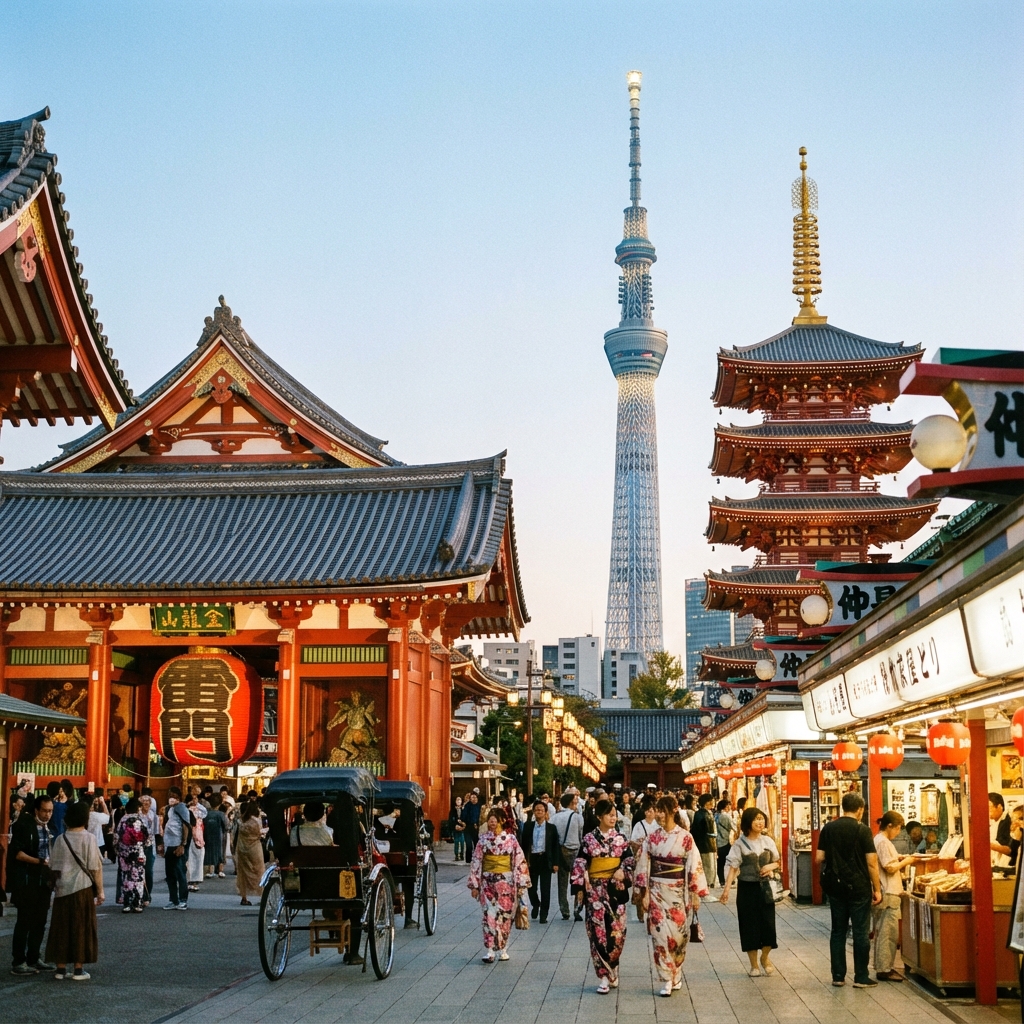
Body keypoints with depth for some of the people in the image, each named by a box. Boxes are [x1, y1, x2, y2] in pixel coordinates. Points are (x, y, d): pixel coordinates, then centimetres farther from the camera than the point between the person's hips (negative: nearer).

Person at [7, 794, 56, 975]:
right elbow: (16, 852, -16)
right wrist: (39, 861, -23)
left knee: (40, 921, 11)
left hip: (43, 881, 8)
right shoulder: (24, 826, -10)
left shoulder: (47, 828, 13)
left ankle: (33, 959, 20)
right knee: (24, 921, -4)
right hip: (26, 881, -8)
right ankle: (18, 962, 1)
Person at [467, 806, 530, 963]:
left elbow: (519, 861, -2)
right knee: (490, 915, -8)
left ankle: (502, 949, 18)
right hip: (488, 882, 0)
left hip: (507, 882, 0)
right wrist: (474, 885, 1)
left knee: (505, 915, 5)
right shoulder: (483, 839, 0)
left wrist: (520, 884, -4)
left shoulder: (510, 839, -2)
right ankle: (489, 950, -6)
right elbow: (476, 862, 3)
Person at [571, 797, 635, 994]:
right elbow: (580, 864, -2)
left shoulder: (620, 838, 4)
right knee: (598, 931, -4)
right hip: (595, 890, -2)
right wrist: (579, 887, -6)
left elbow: (629, 859, 7)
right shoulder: (588, 839, -2)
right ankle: (604, 976, 1)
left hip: (616, 889, 2)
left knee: (616, 930, 4)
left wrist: (623, 871, -13)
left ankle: (611, 970, 23)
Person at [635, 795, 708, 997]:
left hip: (679, 892, -1)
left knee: (679, 934, 3)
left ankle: (676, 974, 23)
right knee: (661, 934, -4)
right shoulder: (651, 838, 1)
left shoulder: (685, 837, -5)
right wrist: (644, 894, 0)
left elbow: (694, 866, -3)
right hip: (657, 891, 1)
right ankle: (668, 979, 3)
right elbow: (643, 866, 3)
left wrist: (696, 894, -5)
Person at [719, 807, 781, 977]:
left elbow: (778, 862, 11)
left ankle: (765, 958, 28)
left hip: (765, 887, 2)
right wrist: (726, 888, -23)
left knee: (767, 923, 4)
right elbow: (733, 867, -12)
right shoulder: (740, 844, -7)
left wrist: (771, 866, -12)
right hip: (747, 888, -2)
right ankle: (754, 964, 17)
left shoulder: (768, 841, 3)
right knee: (750, 924, 3)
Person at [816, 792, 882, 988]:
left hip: (835, 886, 4)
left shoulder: (828, 828, 1)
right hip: (858, 887, -4)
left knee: (838, 931, 10)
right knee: (860, 932, 3)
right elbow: (871, 863, -11)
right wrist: (877, 889, -3)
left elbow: (819, 859, 1)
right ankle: (861, 977, 6)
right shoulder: (863, 830, -10)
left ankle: (838, 976, 12)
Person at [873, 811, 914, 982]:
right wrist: (905, 861, -7)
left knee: (884, 932, 14)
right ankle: (884, 969, -4)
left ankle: (884, 967, 19)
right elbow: (890, 868, -20)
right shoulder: (883, 842, -16)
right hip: (888, 894, -11)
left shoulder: (879, 840, 15)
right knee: (888, 932, -7)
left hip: (886, 893, 11)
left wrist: (900, 859, 10)